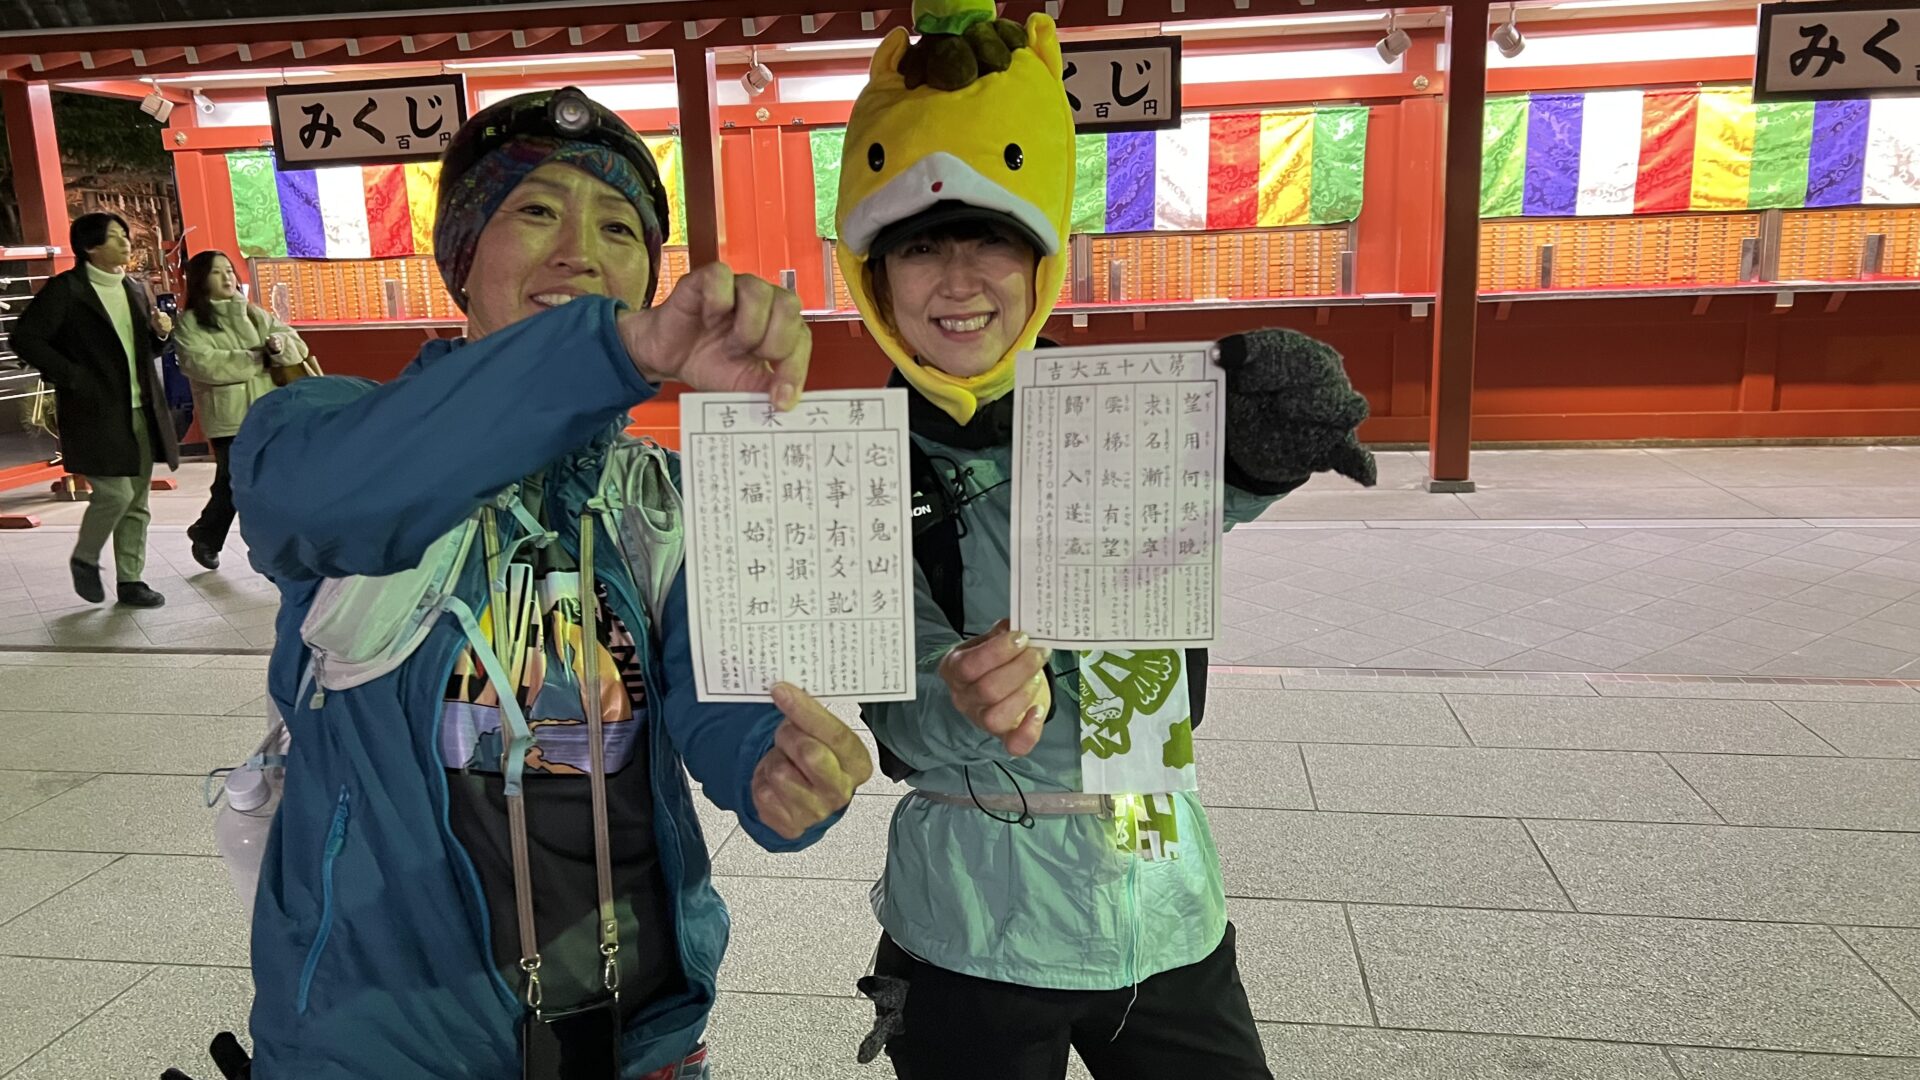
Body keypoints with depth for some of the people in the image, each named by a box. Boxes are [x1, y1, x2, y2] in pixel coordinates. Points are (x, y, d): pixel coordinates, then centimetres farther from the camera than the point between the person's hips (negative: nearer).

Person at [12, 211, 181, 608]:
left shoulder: (135, 290, 13)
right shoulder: (65, 289, -7)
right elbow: (25, 339, -11)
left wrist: (159, 333, 1)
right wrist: (71, 377, -15)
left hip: (141, 411, 7)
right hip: (96, 414, -6)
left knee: (137, 501, 8)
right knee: (115, 493, -10)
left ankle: (130, 581, 17)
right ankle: (84, 559, 16)